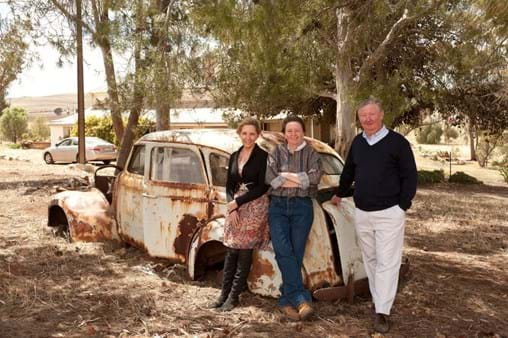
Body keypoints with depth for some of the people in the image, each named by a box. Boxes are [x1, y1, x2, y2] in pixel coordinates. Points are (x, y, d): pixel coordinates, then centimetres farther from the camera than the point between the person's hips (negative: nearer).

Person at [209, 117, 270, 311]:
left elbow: (263, 187, -10)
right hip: (235, 206, 5)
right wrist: (231, 206, -4)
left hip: (255, 206, -5)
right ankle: (224, 293, 10)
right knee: (231, 250, 4)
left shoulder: (262, 156, -5)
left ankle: (233, 296, 6)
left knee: (244, 251, -2)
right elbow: (229, 186, 13)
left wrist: (238, 202, -10)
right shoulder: (235, 156, 12)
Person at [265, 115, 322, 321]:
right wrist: (300, 180, -8)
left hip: (302, 207, -1)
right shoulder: (277, 153, 11)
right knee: (283, 250, -16)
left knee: (296, 253, -2)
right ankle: (301, 298, -15)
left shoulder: (311, 153, 8)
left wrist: (285, 175, -7)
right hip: (278, 206, 1)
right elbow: (269, 177, -6)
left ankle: (287, 300, 7)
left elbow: (315, 177, -10)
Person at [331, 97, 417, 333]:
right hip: (361, 214, 5)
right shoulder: (357, 143, 10)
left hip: (389, 214, -5)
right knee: (370, 260, 11)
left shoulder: (397, 142, -6)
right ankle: (378, 301, 22)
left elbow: (410, 176, -5)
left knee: (387, 262, -4)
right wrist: (339, 194, 31)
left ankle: (382, 312, -1)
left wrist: (402, 206, -8)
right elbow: (348, 171, 24)